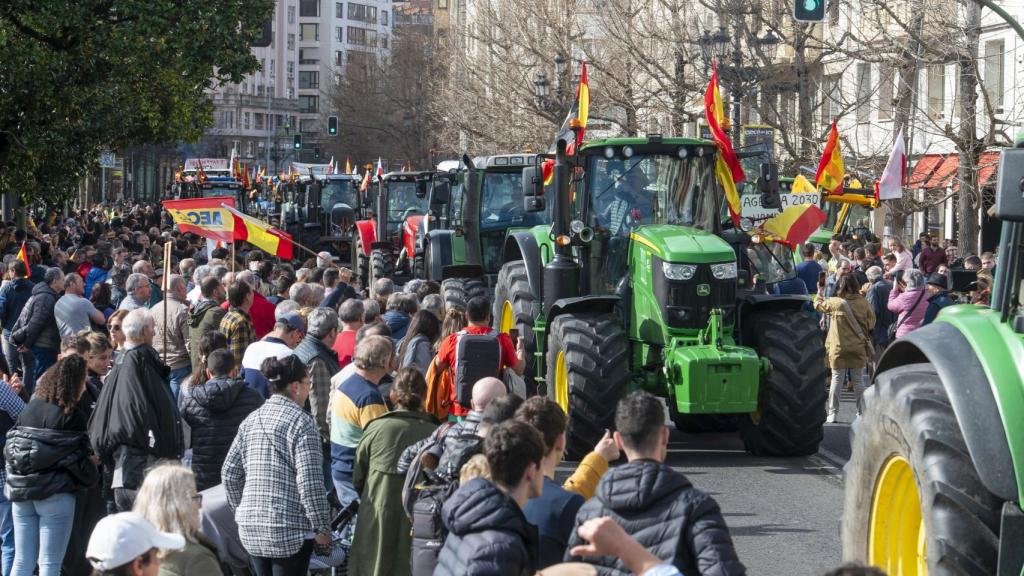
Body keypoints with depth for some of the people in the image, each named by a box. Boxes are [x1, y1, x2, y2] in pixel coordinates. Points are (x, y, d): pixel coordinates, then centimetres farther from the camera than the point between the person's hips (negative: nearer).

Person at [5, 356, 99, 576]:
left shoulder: (30, 408, 6)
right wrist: (92, 475, 11)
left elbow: (10, 448, 8)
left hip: (21, 492, 6)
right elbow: (78, 460, -9)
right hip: (55, 495, -6)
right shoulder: (71, 415, -10)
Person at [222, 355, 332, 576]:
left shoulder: (251, 420, 9)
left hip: (251, 528, 6)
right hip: (290, 531, -6)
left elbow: (230, 473, 11)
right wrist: (322, 527, -9)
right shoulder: (301, 421, -11)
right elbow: (310, 482, -16)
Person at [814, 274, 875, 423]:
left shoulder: (835, 303, -10)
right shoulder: (863, 303, -5)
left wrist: (819, 294, 30)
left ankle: (832, 413, 6)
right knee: (858, 380, 10)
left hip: (839, 348, -2)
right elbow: (871, 323, 5)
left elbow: (818, 304, 9)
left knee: (837, 379, 5)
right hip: (858, 348, 2)